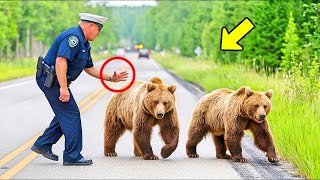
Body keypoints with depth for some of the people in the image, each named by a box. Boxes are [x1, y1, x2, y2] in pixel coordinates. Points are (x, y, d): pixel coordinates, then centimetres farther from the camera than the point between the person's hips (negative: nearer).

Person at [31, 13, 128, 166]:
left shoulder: (84, 44, 16)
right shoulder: (73, 37, -19)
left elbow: (89, 68, 24)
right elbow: (60, 61, -30)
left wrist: (110, 78, 20)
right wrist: (63, 87, -33)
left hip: (54, 81, 11)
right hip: (50, 79, -11)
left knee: (65, 114, 16)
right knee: (71, 114, -7)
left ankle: (42, 144, 21)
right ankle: (72, 156, -3)